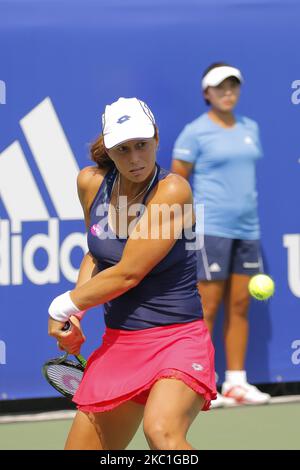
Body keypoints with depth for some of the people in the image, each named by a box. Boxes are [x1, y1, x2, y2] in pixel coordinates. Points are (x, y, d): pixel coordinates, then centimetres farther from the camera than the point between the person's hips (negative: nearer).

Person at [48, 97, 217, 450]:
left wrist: (62, 307, -5)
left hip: (177, 341, -7)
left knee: (161, 430, -34)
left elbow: (128, 273, -17)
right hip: (117, 344, 7)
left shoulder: (172, 191, -16)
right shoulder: (91, 183, 4)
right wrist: (74, 314, 8)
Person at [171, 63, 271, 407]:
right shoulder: (195, 132, -4)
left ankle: (236, 384, 10)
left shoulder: (250, 129, 14)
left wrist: (249, 210, 17)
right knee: (208, 307, -6)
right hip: (211, 230, -6)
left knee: (239, 306, 6)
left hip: (247, 230, 6)